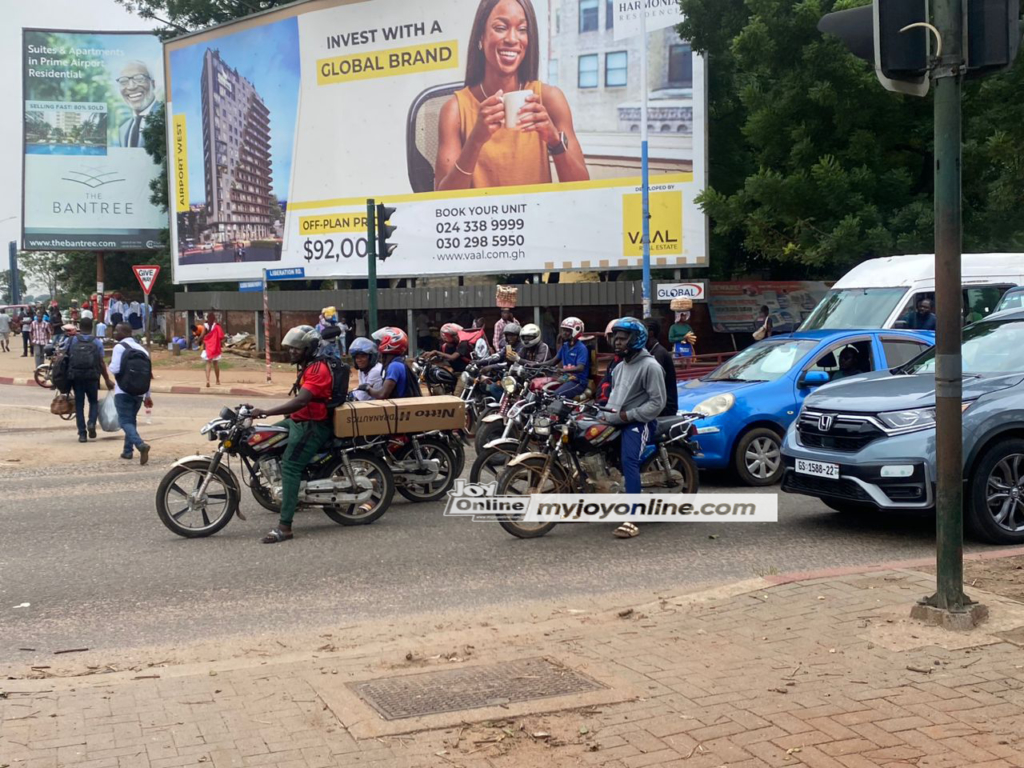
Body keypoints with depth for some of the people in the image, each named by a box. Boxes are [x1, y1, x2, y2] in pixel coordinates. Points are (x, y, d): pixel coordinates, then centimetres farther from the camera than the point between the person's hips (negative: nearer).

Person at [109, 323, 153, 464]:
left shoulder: (119, 347, -9)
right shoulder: (141, 348, 11)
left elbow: (115, 369, -18)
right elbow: (148, 373, 12)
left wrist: (110, 363, 6)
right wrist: (148, 395, 18)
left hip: (123, 392, -6)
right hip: (139, 392, 6)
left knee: (125, 421, -7)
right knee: (132, 419, 19)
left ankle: (140, 444, -30)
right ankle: (128, 450, 22)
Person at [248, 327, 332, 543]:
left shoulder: (317, 369, -18)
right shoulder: (308, 367, 17)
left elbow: (301, 401, -31)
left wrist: (266, 412, -34)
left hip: (313, 426, -11)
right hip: (298, 420, 11)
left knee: (290, 466, -23)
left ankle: (285, 526, -28)